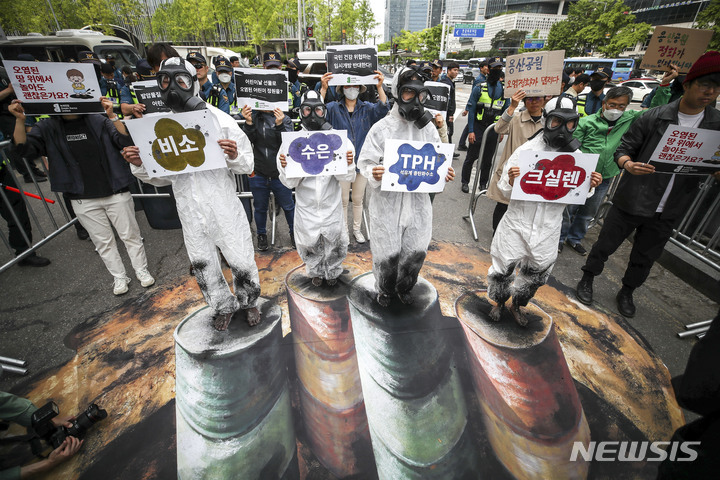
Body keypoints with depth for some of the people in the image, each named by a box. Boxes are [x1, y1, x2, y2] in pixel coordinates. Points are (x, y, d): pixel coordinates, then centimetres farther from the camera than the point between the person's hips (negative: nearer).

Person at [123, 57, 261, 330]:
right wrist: (140, 165, -9)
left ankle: (248, 302, 35)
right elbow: (160, 177, 10)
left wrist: (235, 157, -26)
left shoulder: (219, 120, -6)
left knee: (241, 260, 7)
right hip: (189, 212, 4)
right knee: (202, 265, 17)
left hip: (223, 206, -4)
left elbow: (247, 165, -5)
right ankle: (223, 306, 41)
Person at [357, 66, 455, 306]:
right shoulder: (381, 128, -4)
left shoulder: (428, 128, 6)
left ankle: (404, 288, 40)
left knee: (416, 251, 9)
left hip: (418, 201, 3)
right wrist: (374, 173, -27)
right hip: (387, 201, -3)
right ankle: (385, 290, 37)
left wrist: (444, 174, -10)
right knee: (387, 254, 5)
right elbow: (365, 163, -5)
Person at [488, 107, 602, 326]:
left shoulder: (576, 156, -1)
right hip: (518, 221, -3)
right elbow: (505, 190, -9)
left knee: (537, 272, 18)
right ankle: (499, 301, 37)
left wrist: (590, 185, -14)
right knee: (503, 267, 8)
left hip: (548, 228, 3)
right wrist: (511, 180, -31)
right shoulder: (526, 150, -10)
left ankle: (517, 304, 44)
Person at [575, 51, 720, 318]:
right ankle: (587, 279, 31)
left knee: (645, 258, 17)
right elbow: (624, 147, -5)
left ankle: (627, 292, 39)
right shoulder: (654, 117, -7)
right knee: (605, 245, 8)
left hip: (667, 212, 4)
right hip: (631, 202, -3)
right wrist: (628, 164, -27)